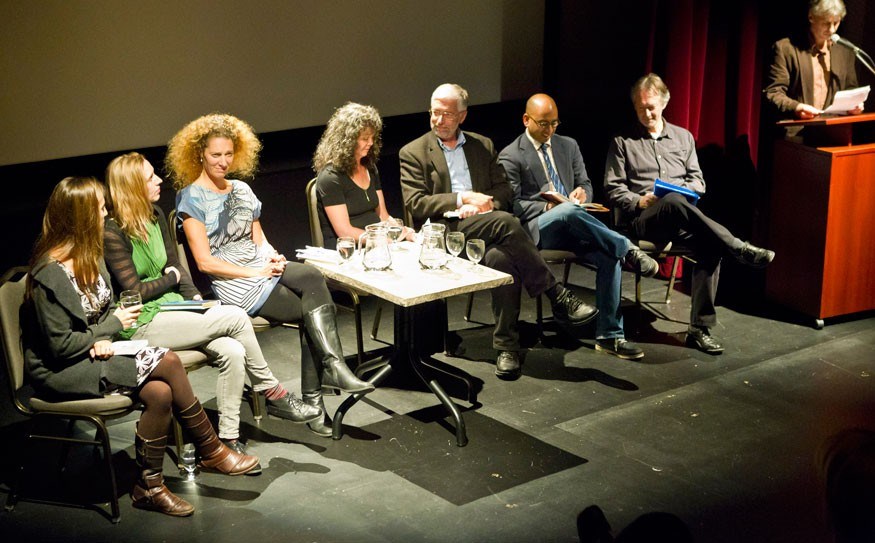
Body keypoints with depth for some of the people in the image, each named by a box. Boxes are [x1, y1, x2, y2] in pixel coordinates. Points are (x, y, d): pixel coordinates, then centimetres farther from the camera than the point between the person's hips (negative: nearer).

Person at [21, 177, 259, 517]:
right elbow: (60, 346, -20)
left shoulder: (88, 257, 6)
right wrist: (113, 325, -10)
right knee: (167, 362, -20)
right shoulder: (50, 275, -21)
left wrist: (105, 340, -7)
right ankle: (212, 453, -6)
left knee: (160, 392, -19)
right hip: (60, 372, -8)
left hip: (93, 353, 8)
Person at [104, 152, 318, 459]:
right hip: (141, 326, -8)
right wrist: (170, 278, 0)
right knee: (236, 317, -18)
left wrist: (194, 296, 0)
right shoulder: (112, 232, -15)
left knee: (232, 351, -18)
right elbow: (134, 291, -15)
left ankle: (228, 437, -11)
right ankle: (272, 392, 1)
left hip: (170, 307, 8)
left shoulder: (155, 216, 10)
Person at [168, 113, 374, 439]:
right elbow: (205, 262, -9)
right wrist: (255, 273, -14)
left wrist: (272, 255, -4)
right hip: (232, 283, -6)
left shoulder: (242, 190, 19)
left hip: (264, 267, 6)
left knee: (312, 277, -26)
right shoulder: (192, 198, -3)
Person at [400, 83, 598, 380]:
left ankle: (507, 345, -27)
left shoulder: (483, 145, 21)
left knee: (502, 257, -35)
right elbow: (415, 204, -1)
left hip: (485, 229, 3)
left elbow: (504, 192, 16)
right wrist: (462, 199, -10)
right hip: (445, 234, -3)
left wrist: (482, 205, -6)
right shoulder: (413, 153, 10)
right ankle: (557, 296, -25)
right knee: (505, 222, -33)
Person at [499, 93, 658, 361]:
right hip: (538, 229, -5)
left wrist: (582, 192, -5)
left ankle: (609, 335, -20)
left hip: (572, 228, 5)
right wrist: (546, 207, -18)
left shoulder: (568, 146, 18)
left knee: (609, 256, -24)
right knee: (570, 211, -39)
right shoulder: (510, 156, 1)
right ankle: (629, 250, -26)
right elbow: (512, 204, -4)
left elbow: (585, 184, 21)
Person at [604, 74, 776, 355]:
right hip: (644, 218, -3)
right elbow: (613, 188, 8)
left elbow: (698, 181, 18)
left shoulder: (683, 137, 22)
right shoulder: (623, 142, 13)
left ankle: (700, 328, -29)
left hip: (682, 215, 3)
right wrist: (638, 201, -10)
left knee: (711, 245, -31)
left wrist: (684, 191, -5)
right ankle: (741, 249, -40)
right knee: (675, 202, -41)